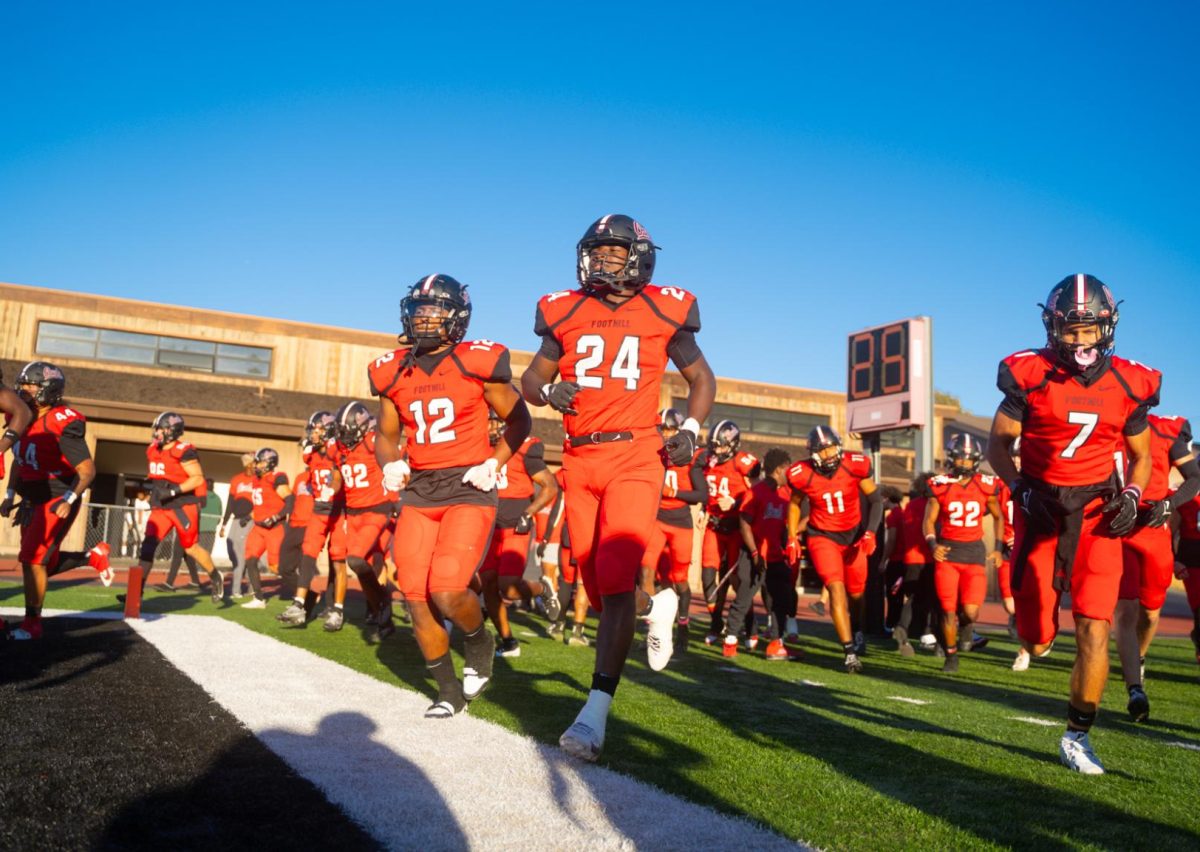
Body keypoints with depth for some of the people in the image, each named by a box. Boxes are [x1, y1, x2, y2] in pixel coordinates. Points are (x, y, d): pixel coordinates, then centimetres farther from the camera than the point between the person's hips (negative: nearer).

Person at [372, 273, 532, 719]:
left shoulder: (477, 363, -6)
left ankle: (479, 643, 17)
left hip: (468, 491, -5)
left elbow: (518, 419, 4)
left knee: (447, 592, -18)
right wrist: (389, 465, -1)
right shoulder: (393, 372, 6)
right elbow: (387, 434, 19)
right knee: (417, 599, 1)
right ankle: (449, 691, 21)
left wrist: (495, 463, -9)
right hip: (418, 492, 5)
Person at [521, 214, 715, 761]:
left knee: (614, 580, -16)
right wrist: (548, 391, -9)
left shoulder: (664, 313, 2)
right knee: (597, 586, 11)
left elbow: (701, 377, 15)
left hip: (635, 457, -4)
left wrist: (690, 430, -1)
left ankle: (596, 712, -12)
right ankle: (657, 606, 45)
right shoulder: (565, 313, 7)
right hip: (580, 459, 4)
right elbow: (530, 379, 14)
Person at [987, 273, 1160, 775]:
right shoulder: (1030, 376, -8)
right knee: (1038, 643, -1)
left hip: (1097, 517, 1)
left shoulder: (1128, 385, -1)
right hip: (1041, 513, -1)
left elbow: (1141, 456, 12)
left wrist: (1131, 498, -5)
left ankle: (1077, 737, 12)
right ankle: (1038, 625, 39)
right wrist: (1021, 490, -13)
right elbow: (999, 444, 1)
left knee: (1094, 632, -6)